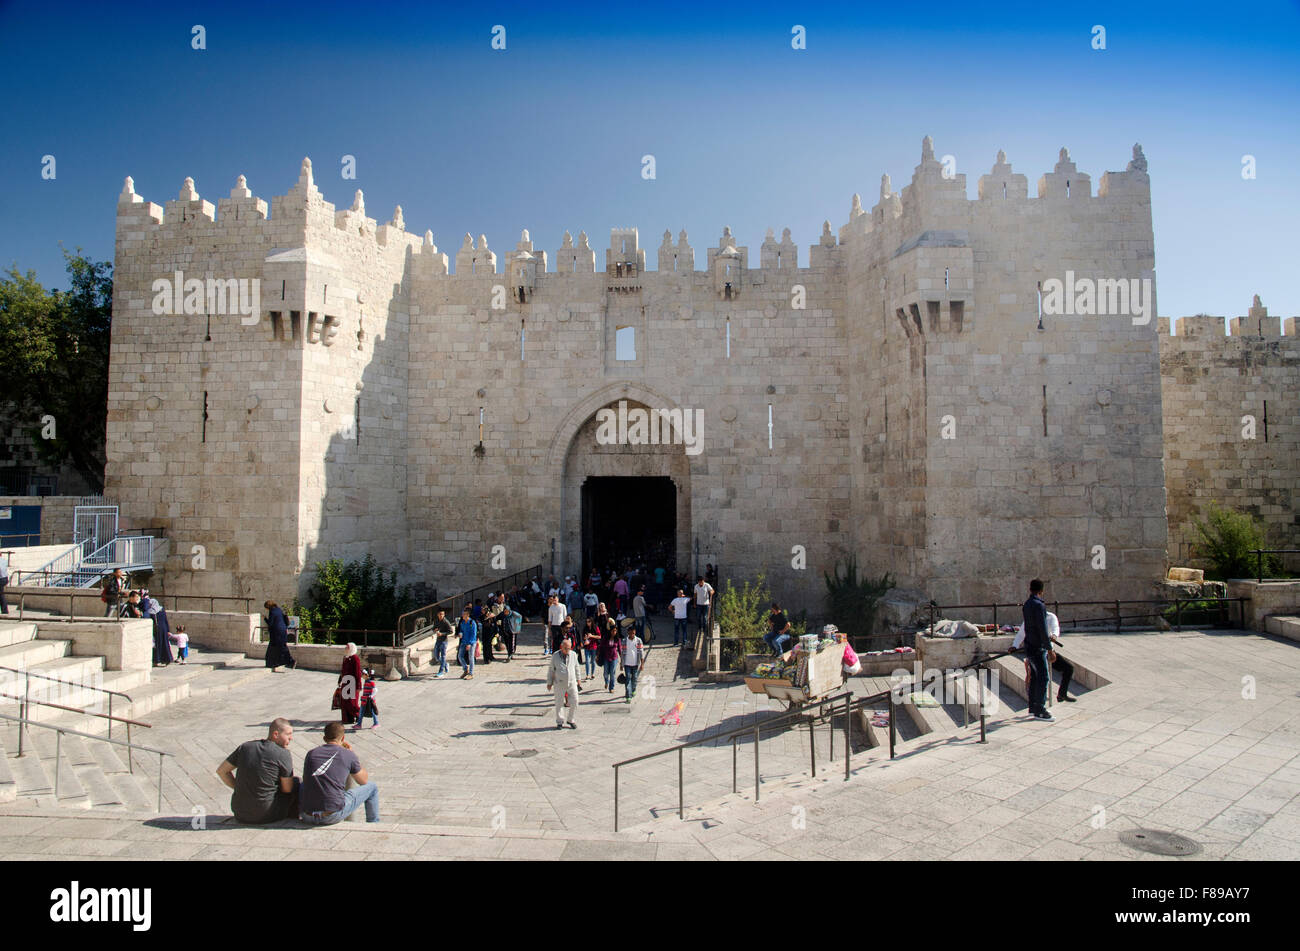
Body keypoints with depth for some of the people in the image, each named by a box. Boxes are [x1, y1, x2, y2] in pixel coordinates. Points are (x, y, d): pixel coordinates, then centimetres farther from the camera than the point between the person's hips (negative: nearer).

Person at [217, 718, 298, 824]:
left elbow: (221, 771, 11)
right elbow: (287, 789, -7)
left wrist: (238, 787, 16)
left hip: (240, 815, 5)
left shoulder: (245, 747, 4)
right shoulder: (283, 754, -12)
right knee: (296, 784, 12)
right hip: (266, 816, -5)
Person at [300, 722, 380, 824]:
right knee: (371, 787, 17)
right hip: (333, 817, -4)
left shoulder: (311, 753, 8)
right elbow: (364, 780, 16)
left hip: (307, 817, 4)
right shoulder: (348, 754, 0)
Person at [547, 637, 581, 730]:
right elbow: (550, 670, 2)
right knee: (559, 703, 5)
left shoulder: (573, 655, 1)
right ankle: (560, 722, 21)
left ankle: (570, 720, 20)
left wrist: (577, 679, 19)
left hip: (572, 683, 2)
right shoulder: (555, 656, -6)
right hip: (559, 684, -2)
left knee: (574, 702, 0)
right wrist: (549, 682, 5)